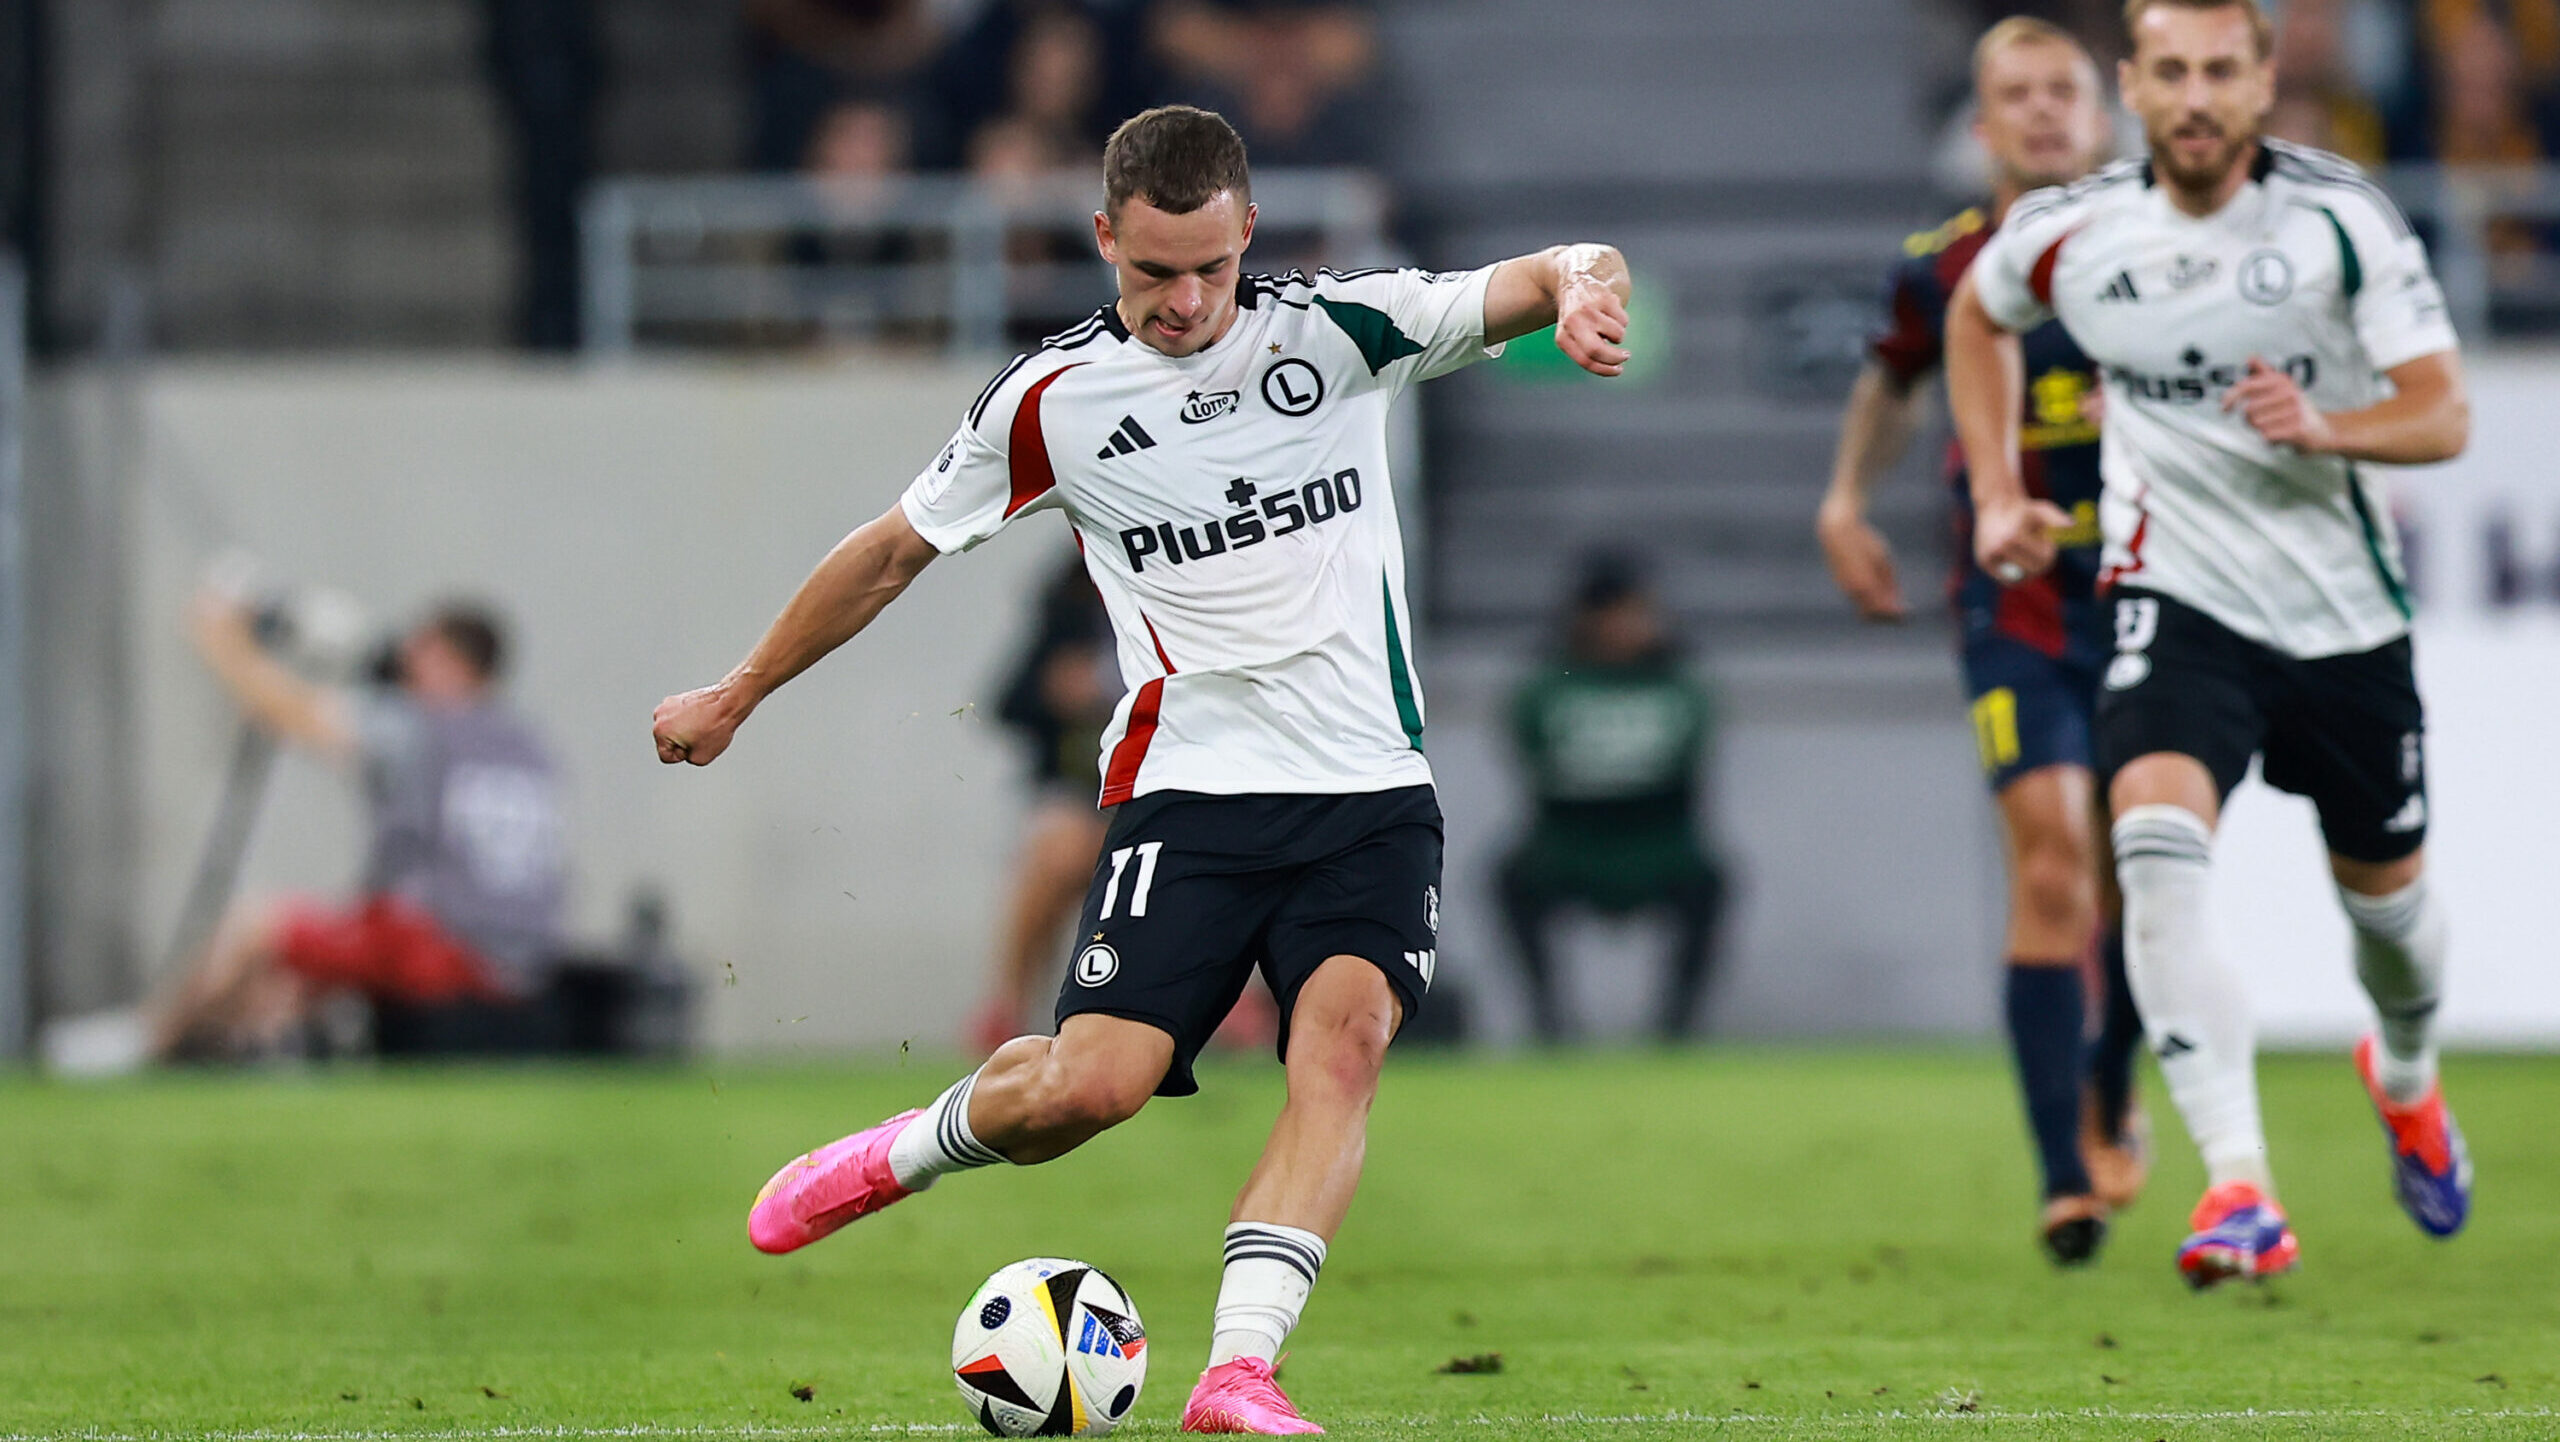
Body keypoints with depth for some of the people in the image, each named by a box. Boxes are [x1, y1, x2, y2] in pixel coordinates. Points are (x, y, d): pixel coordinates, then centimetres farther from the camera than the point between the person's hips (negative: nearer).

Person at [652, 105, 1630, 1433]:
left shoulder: (1340, 330, 0)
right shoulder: (1051, 400, 1)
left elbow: (1565, 276, -7)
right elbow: (899, 547, 14)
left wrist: (1584, 286, -33)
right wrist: (736, 695, 21)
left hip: (1370, 793, 0)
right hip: (1188, 789, 0)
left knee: (1345, 1032, -25)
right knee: (1090, 1085, -15)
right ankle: (900, 1154, 18)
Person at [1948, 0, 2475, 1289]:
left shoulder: (2341, 217, -12)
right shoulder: (2069, 235, -6)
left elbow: (2443, 416, -13)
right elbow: (1976, 314, 18)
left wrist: (2327, 427, -33)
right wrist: (1997, 492, 10)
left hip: (2345, 607, 1)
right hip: (2181, 597, -1)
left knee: (2385, 889, 17)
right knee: (2156, 844, -27)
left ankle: (2405, 1078, 54)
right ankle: (2240, 1192, -34)